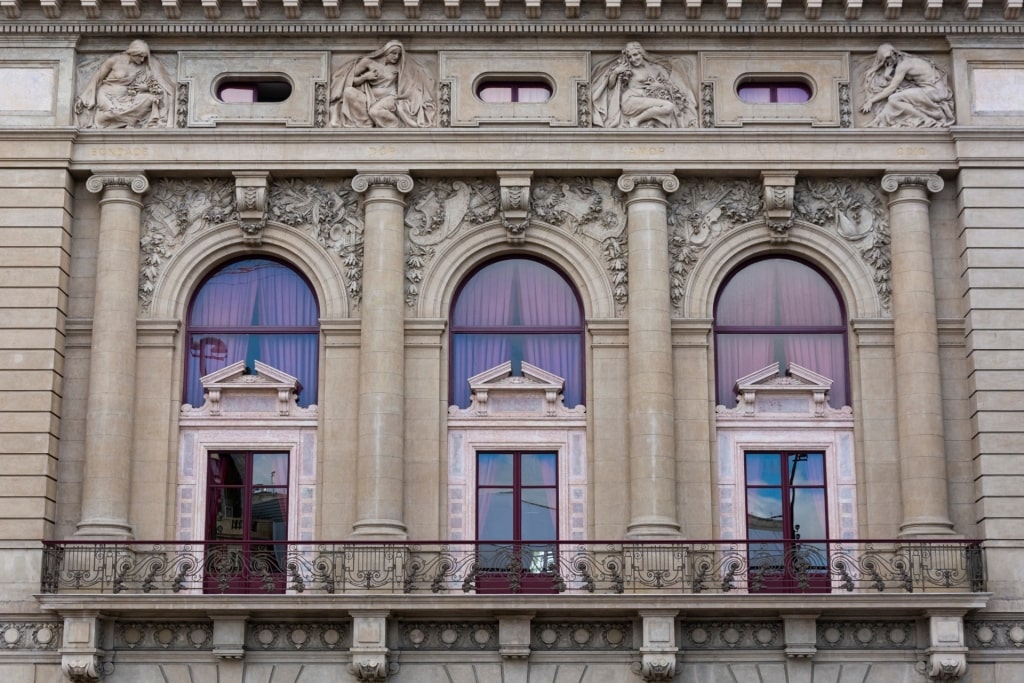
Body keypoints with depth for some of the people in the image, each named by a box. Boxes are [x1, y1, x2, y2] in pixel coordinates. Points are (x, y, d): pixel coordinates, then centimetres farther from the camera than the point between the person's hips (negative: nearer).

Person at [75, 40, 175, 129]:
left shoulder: (144, 67, 4)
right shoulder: (115, 60, -6)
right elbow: (97, 78, 0)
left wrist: (147, 87, -14)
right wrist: (83, 99, 0)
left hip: (126, 100, 4)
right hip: (107, 98, -4)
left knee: (150, 98, -21)